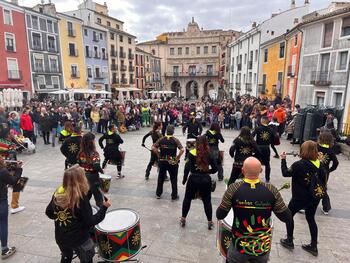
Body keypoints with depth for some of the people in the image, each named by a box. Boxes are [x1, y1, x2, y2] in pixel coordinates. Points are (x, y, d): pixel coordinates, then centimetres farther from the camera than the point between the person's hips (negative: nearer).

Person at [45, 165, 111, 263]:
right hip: (79, 239, -6)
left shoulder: (57, 193, -8)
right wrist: (104, 207, -17)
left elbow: (49, 212, 5)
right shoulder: (82, 198, -26)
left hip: (60, 237, 6)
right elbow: (90, 222, -22)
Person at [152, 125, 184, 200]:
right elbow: (182, 150, -20)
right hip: (173, 162, -2)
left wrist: (159, 155, 1)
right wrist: (177, 158, -10)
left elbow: (153, 148, -8)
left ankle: (158, 194, 29)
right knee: (173, 179, 10)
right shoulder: (175, 140, -10)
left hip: (162, 161, 3)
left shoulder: (161, 139, -3)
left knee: (161, 178, 18)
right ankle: (174, 196, 18)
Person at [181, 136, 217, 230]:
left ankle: (183, 219, 25)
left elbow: (188, 167, -10)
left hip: (193, 179, -1)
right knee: (207, 201, 15)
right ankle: (210, 222, 23)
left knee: (187, 199, 17)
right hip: (206, 180, 1)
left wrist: (184, 179, 1)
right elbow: (215, 169, -1)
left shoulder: (192, 153, -9)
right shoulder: (209, 154, -4)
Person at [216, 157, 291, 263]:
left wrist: (226, 201, 5)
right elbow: (287, 218, -7)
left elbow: (220, 215, -12)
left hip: (240, 246, -1)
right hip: (263, 248, 2)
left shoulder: (233, 189, -20)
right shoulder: (271, 190, -16)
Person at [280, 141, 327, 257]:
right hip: (314, 197, 6)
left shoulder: (299, 164, -22)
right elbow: (323, 180, 5)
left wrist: (283, 160, -2)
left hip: (300, 197, -6)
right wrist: (320, 191, 18)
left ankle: (289, 241, 25)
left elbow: (285, 173, -11)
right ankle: (313, 246, 30)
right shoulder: (319, 164, -4)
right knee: (311, 219, 21)